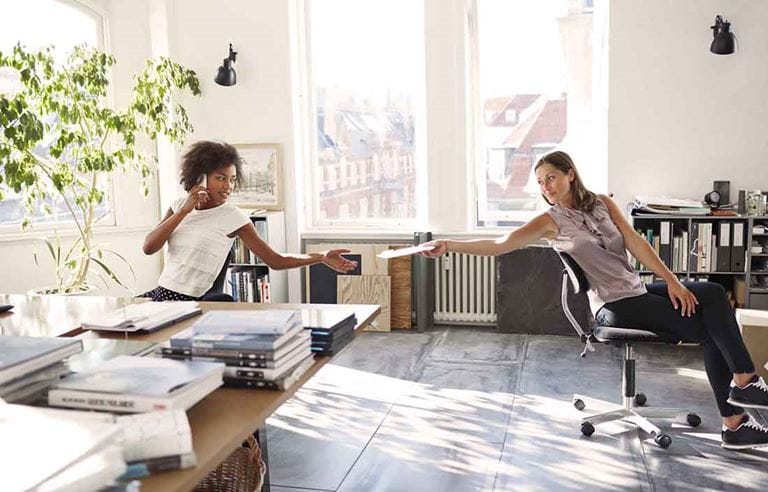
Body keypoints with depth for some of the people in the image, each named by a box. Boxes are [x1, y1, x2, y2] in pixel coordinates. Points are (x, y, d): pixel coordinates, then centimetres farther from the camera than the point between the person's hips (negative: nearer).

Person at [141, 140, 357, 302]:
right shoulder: (179, 205, 7)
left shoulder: (233, 217, -7)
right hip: (159, 294, 5)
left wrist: (322, 258, -19)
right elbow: (148, 247, -4)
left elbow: (276, 261, -9)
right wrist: (184, 211, -11)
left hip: (186, 303, -5)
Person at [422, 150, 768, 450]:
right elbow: (499, 245, -15)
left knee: (713, 294, -16)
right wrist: (449, 246, -27)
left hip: (639, 290, 5)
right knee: (710, 328, -15)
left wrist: (672, 281, -7)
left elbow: (636, 244, 3)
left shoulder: (602, 204, 10)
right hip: (614, 306, -5)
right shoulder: (551, 221, -4)